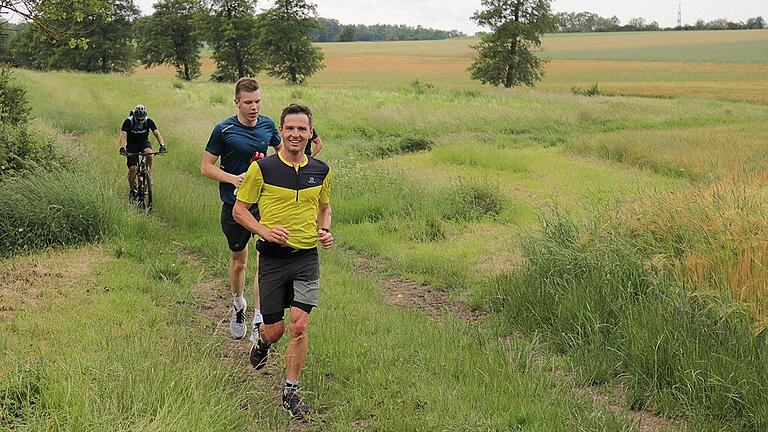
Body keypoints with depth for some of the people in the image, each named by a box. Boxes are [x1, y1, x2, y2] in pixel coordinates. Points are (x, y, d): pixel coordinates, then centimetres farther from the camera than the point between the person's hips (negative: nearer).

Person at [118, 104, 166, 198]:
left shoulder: (149, 121, -17)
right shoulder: (128, 122, -21)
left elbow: (157, 133, -25)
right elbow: (123, 135, -31)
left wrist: (162, 145, -43)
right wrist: (122, 147, -49)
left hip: (144, 143, 1)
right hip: (132, 145, -1)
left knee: (149, 153, -35)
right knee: (132, 168, -15)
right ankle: (132, 190, 5)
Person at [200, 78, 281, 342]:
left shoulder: (267, 125, 1)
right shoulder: (224, 130, -9)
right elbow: (206, 166, -5)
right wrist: (233, 179, -21)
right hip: (234, 204, -2)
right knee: (239, 261, 13)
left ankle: (258, 320, -5)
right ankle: (238, 305, 40)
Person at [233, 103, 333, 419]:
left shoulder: (321, 171, 4)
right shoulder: (262, 168, -7)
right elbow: (239, 209, -1)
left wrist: (325, 230, 1)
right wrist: (265, 230, -17)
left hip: (307, 257, 2)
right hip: (273, 259, -2)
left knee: (299, 326, -7)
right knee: (275, 329, 6)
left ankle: (291, 390, 9)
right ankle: (262, 341, 45)